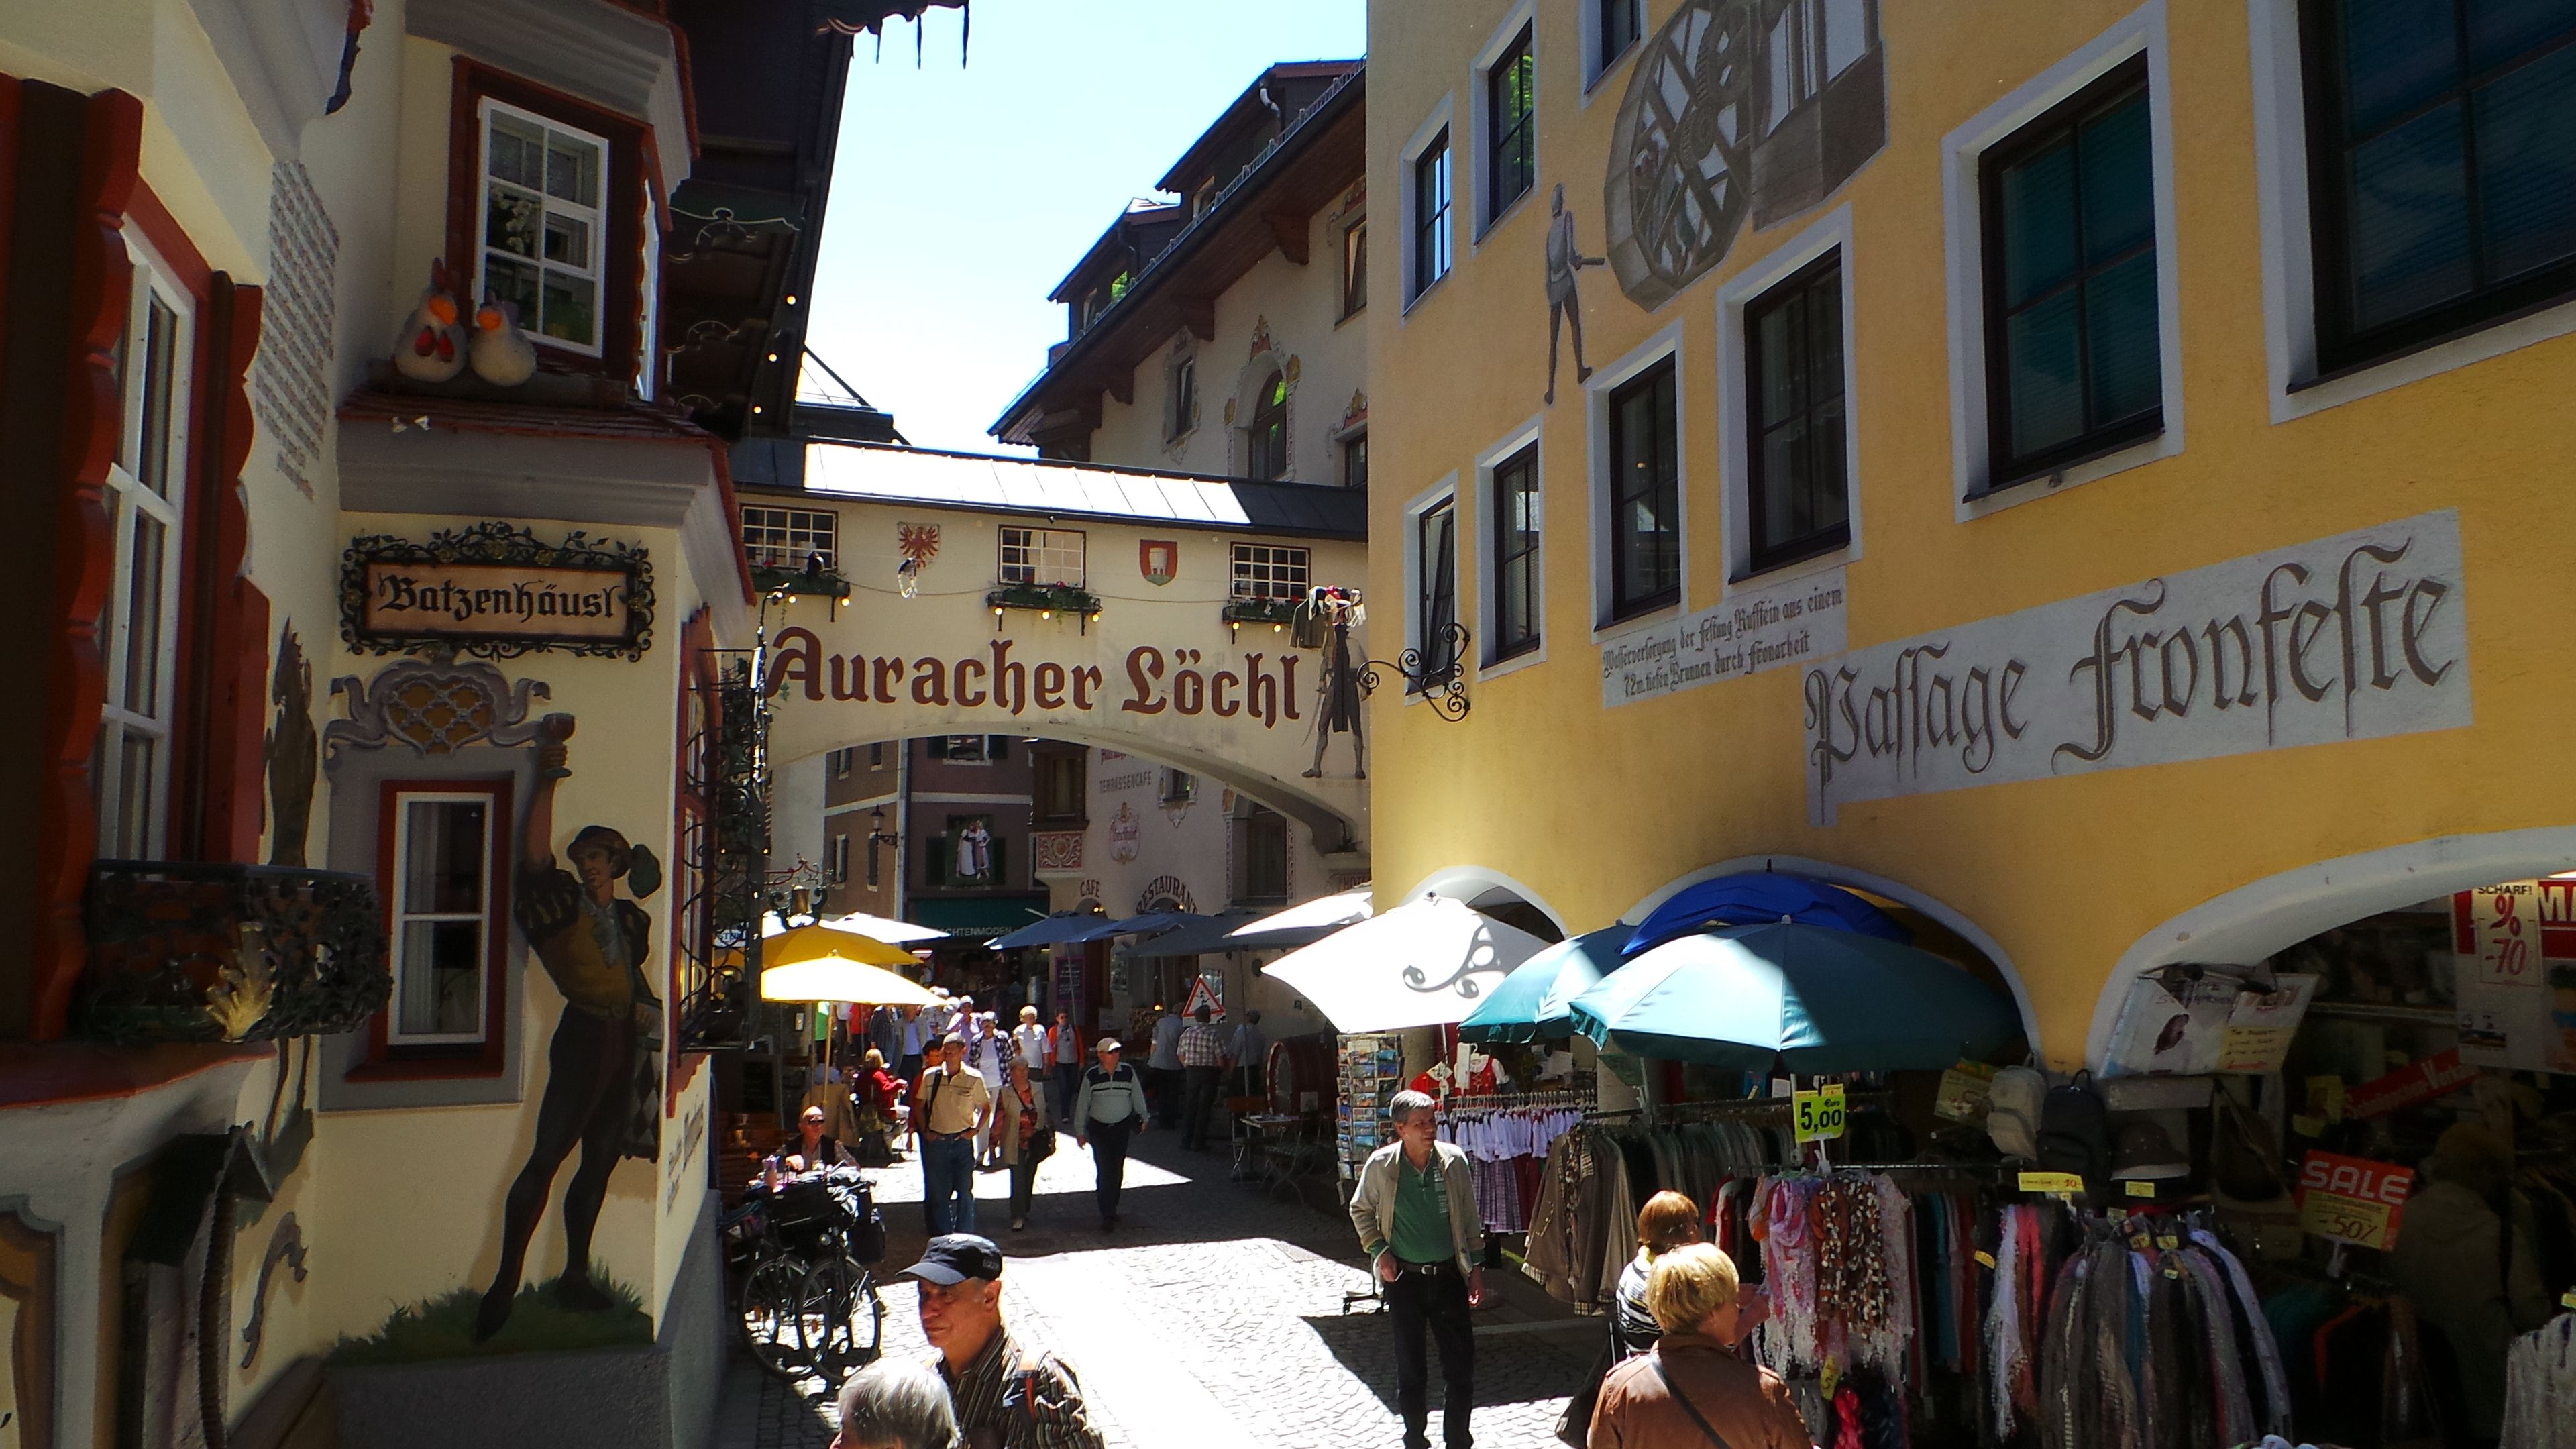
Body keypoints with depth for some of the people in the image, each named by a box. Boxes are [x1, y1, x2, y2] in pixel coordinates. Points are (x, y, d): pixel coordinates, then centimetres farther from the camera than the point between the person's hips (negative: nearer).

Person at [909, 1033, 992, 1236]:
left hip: (962, 1141, -2)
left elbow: (986, 1108, 6)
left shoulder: (974, 1078, -5)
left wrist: (975, 1130, -4)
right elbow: (919, 1106, 11)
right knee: (938, 1191, 9)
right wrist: (925, 1131, 3)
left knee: (965, 1191, 2)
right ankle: (942, 1237, 21)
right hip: (936, 1141, 2)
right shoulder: (930, 1076, 0)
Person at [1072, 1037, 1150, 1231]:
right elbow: (1082, 1105, 1)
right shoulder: (1091, 1077, -6)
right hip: (1098, 1128, -2)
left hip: (1121, 1127, 2)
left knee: (1117, 1170, 8)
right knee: (1104, 1170, -8)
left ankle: (1110, 1206, 28)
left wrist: (1143, 1118, 19)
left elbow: (1138, 1097, 11)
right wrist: (1080, 1131, 3)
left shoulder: (1128, 1072, -2)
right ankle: (1108, 1216, -6)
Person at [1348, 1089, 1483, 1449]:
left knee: (1461, 1365, 3)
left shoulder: (1454, 1160, -7)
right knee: (1410, 1369, 10)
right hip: (1404, 1279, -1)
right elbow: (1360, 1210, 7)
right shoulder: (1381, 1165, -10)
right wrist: (1378, 1251, -4)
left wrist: (1476, 1267, 4)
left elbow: (1470, 1217, 4)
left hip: (1448, 1275, 1)